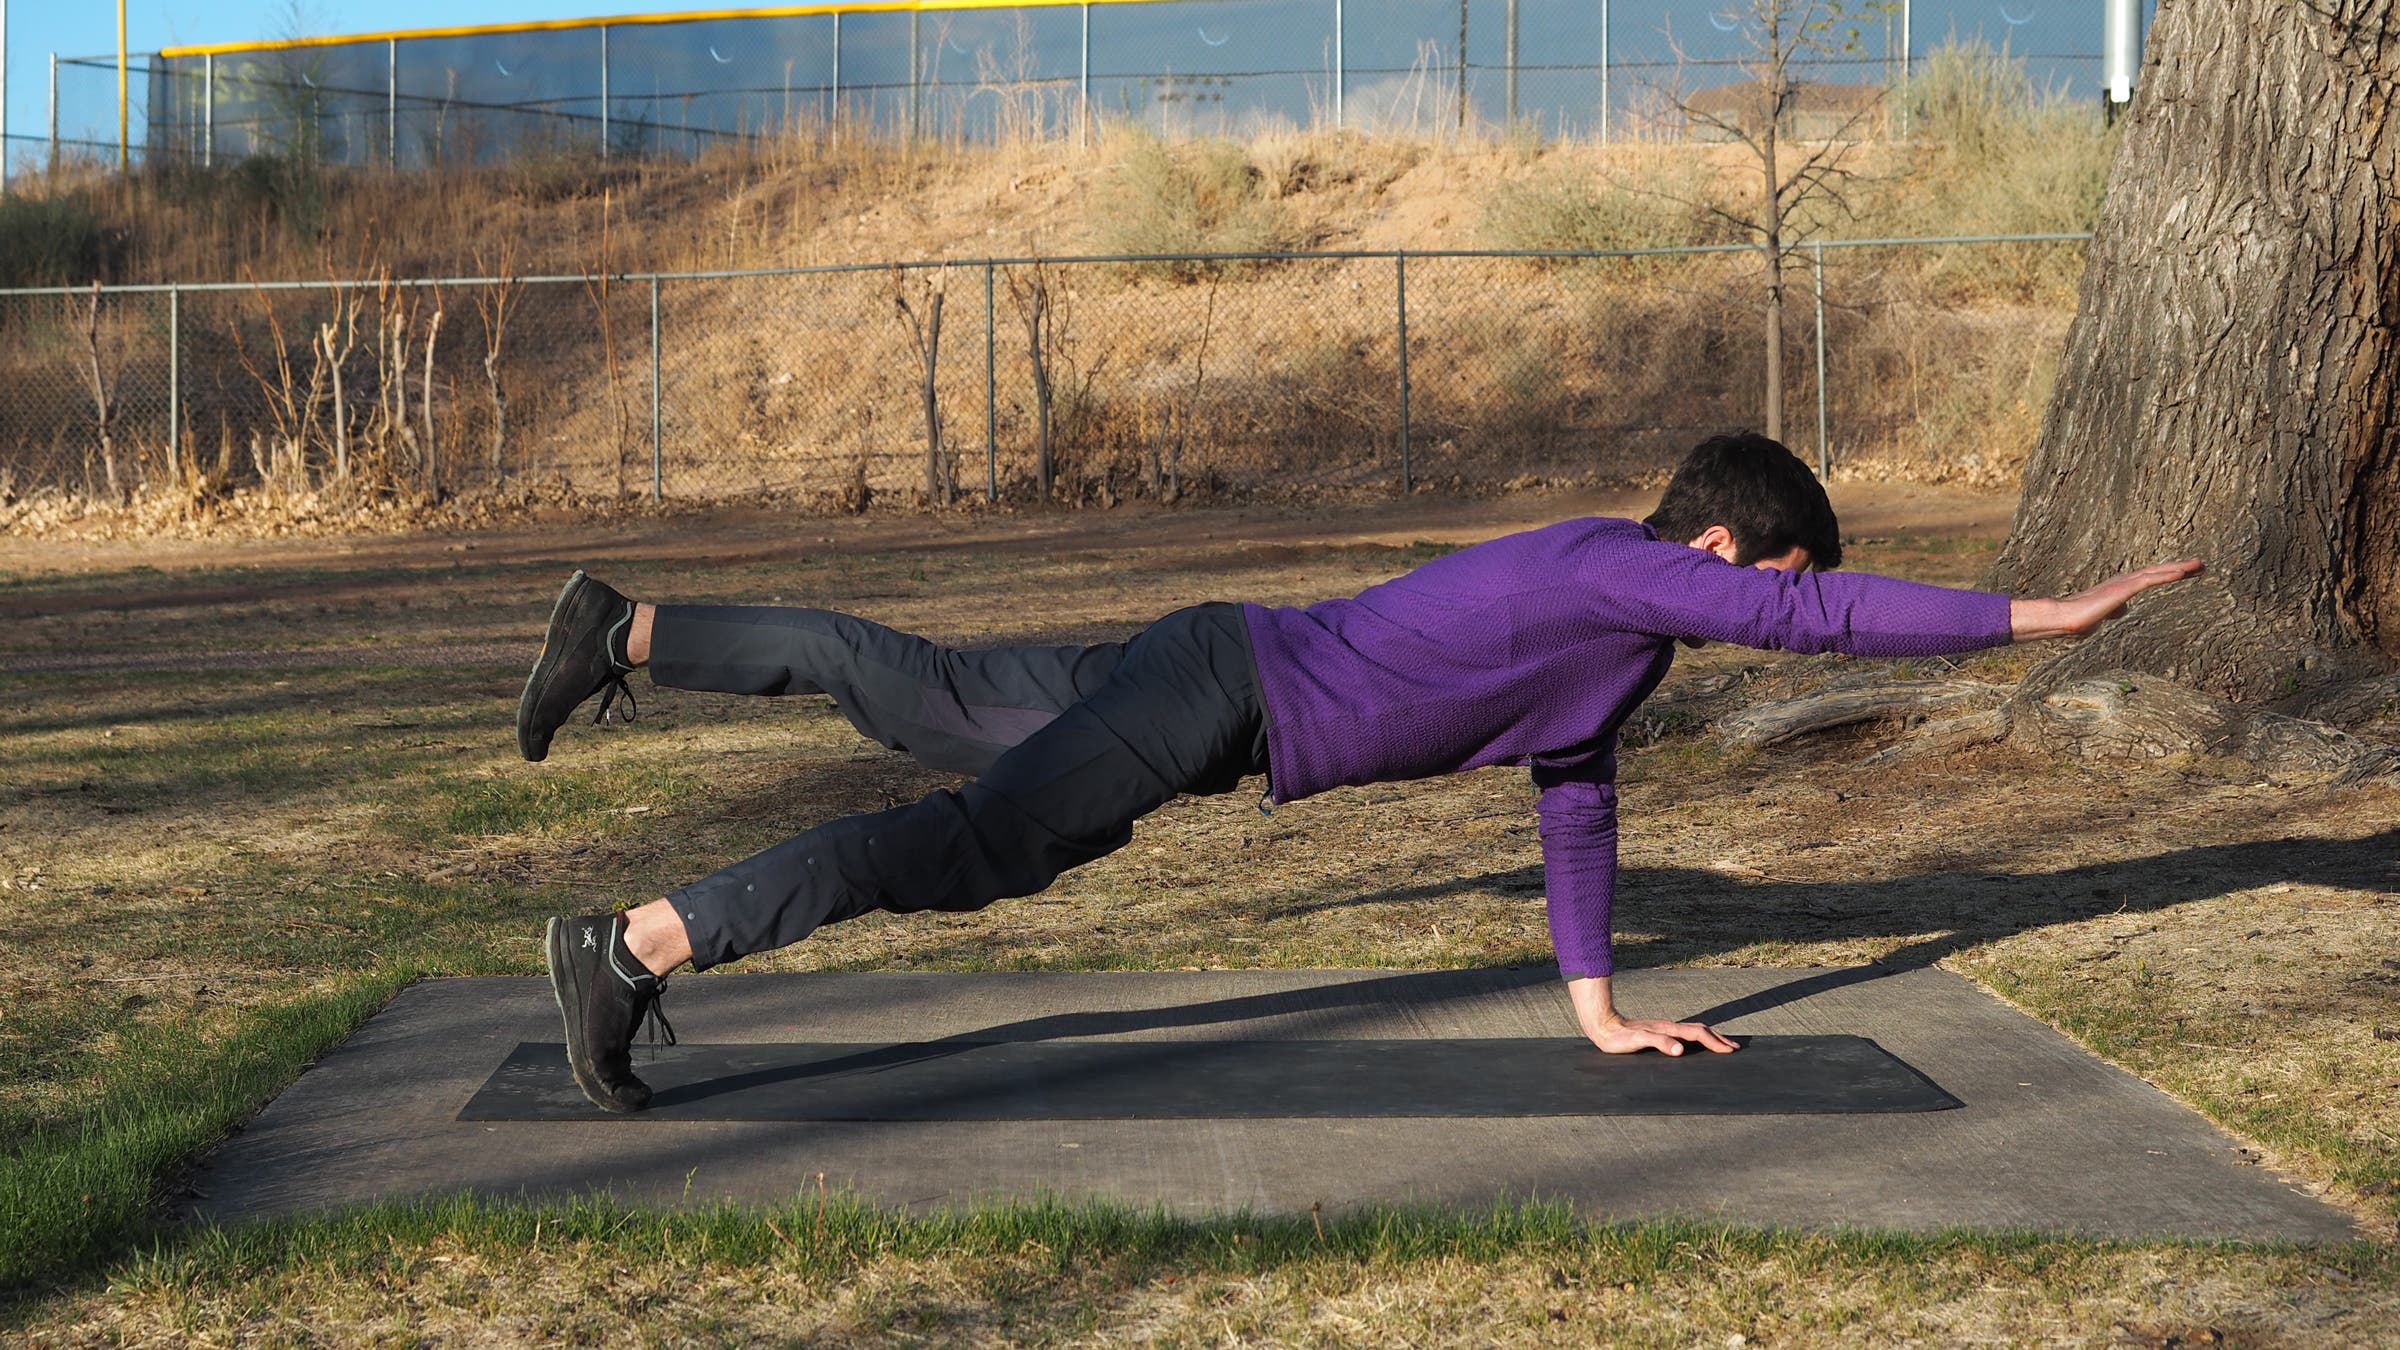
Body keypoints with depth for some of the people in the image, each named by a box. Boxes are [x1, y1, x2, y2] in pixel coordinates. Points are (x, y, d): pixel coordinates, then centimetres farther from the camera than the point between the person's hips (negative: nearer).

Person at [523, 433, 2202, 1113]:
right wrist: (2050, 616, -13)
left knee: (920, 698, 16)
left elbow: (1577, 791, 19)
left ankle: (628, 636, 22)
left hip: (1211, 677, 9)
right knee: (971, 845, -18)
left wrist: (1600, 1008, 19)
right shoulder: (1624, 575, -16)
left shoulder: (1608, 598, 12)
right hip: (1217, 690, -9)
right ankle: (638, 945, -24)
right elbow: (1837, 619, -20)